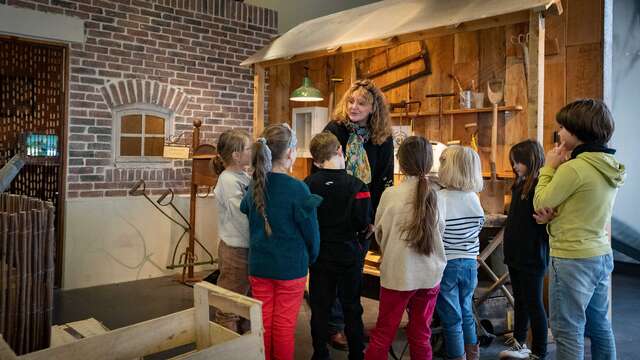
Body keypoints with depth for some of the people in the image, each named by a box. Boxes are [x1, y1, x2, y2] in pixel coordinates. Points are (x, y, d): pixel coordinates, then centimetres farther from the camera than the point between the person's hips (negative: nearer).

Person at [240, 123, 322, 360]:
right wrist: (311, 258, 6)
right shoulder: (297, 189, -18)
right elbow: (311, 230, -11)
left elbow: (245, 210, 16)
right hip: (291, 267, -4)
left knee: (263, 322, 15)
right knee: (284, 325, 9)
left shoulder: (255, 184, -2)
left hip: (259, 265, 5)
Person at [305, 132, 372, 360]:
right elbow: (363, 223, -16)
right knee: (352, 308, 13)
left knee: (320, 308, 13)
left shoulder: (308, 184, -9)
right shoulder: (356, 185, -13)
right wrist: (350, 229, 6)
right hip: (349, 254, -1)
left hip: (319, 254, 1)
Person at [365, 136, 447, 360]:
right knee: (421, 335, 14)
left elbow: (379, 234, 0)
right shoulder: (436, 197, -4)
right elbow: (440, 233, 9)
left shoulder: (390, 194, -11)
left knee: (382, 335, 10)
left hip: (397, 274, -2)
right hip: (430, 274, 3)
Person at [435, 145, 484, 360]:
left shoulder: (439, 199, -19)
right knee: (466, 313, 22)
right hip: (469, 263, 5)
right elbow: (479, 226, 10)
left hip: (446, 265, -5)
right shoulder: (474, 198, -2)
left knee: (451, 319, 7)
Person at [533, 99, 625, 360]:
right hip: (601, 255, 9)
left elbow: (540, 204, -10)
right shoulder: (610, 166, 7)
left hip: (572, 259, -9)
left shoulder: (574, 168, -21)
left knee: (568, 332, 1)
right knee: (599, 326, 19)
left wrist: (549, 168, -1)